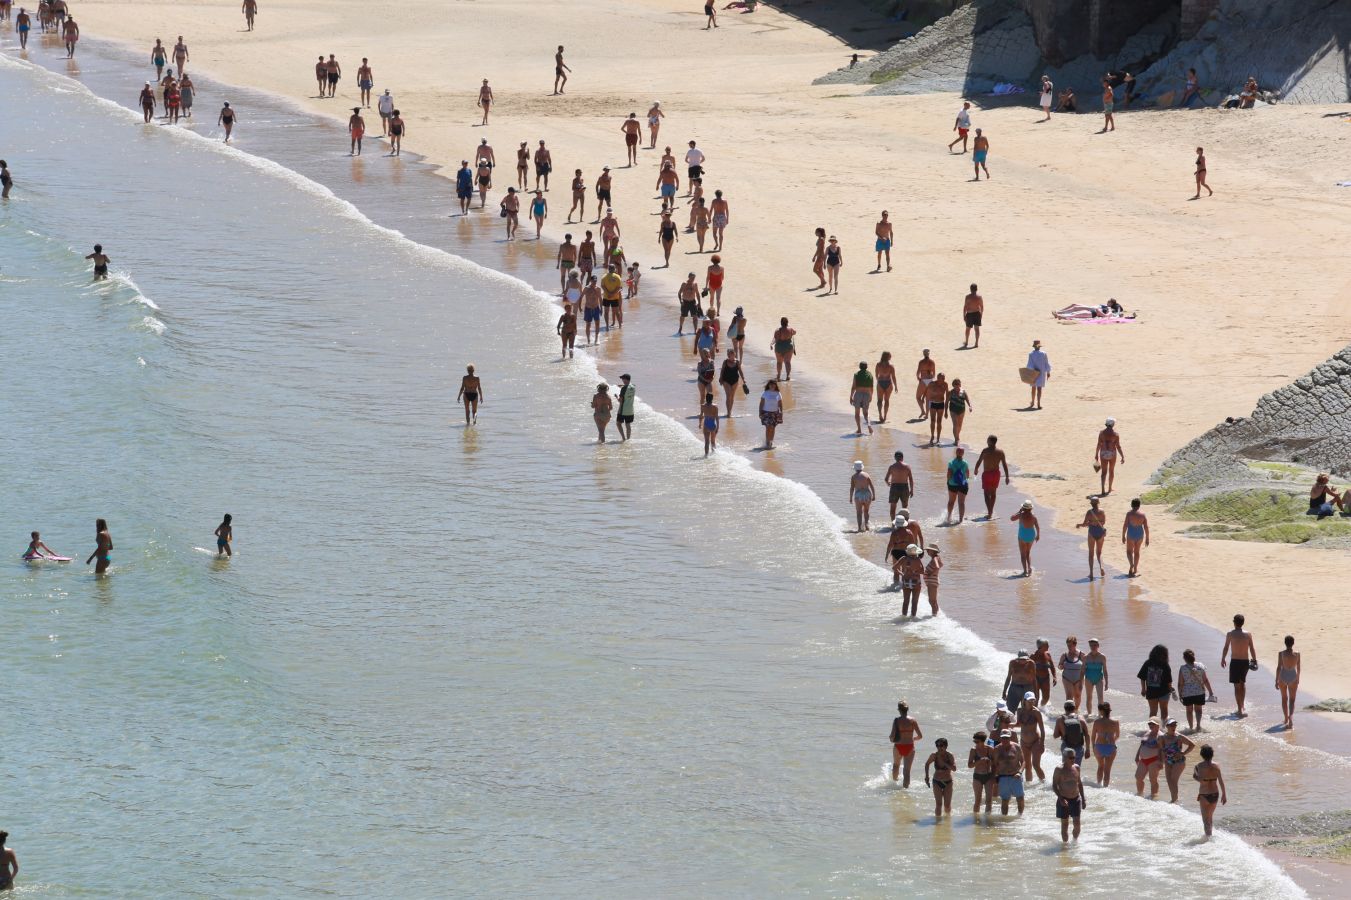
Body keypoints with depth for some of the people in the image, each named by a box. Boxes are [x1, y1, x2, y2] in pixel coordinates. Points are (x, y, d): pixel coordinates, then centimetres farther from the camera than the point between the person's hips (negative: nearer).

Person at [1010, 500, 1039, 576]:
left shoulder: (1021, 515, -16)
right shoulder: (1033, 517, -6)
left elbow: (1012, 518, -3)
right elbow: (1037, 527, 1)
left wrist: (1019, 511, 2)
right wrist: (1038, 535, 15)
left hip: (1023, 536, -4)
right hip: (1031, 535, 4)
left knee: (1023, 554, 5)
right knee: (1028, 553, 22)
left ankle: (1025, 570, -3)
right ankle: (1030, 567, 5)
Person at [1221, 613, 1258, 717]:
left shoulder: (1230, 634, -9)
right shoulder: (1248, 634, -4)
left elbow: (1226, 648, 0)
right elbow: (1252, 648, 0)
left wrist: (1223, 659, 15)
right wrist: (1254, 660, 13)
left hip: (1235, 662, -3)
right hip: (1246, 661, 3)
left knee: (1237, 686, -2)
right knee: (1243, 683, 25)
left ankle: (1240, 710, -10)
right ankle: (1242, 706, 37)